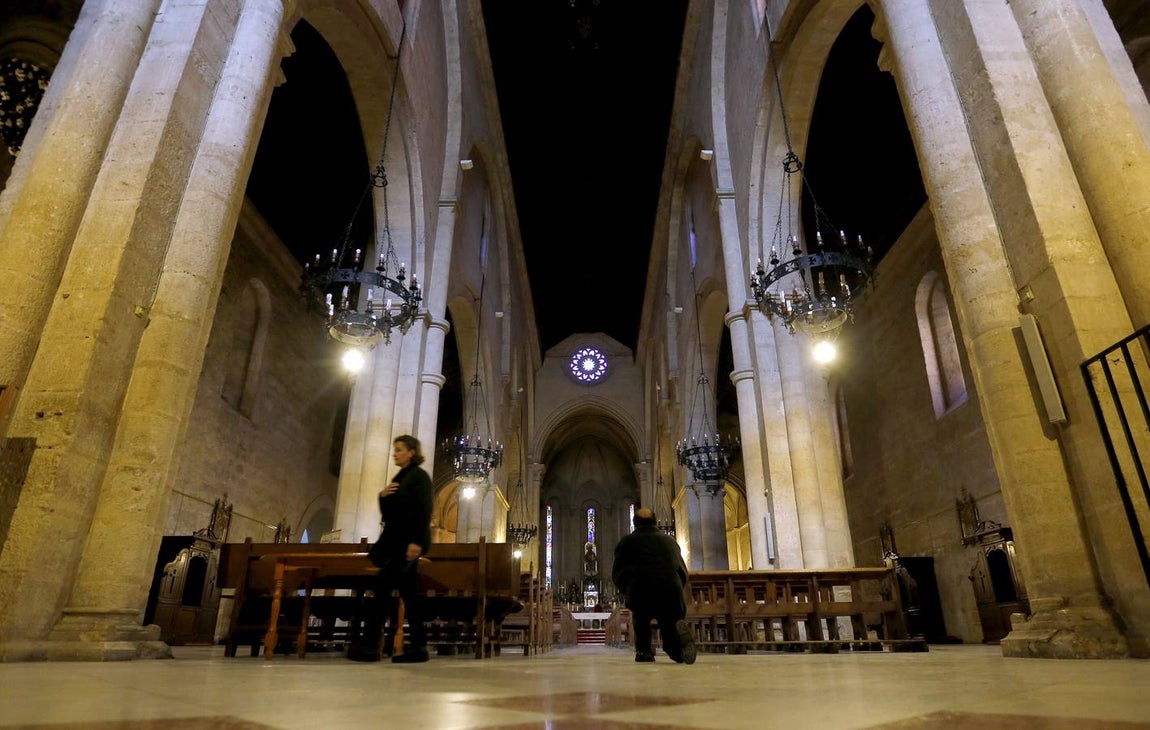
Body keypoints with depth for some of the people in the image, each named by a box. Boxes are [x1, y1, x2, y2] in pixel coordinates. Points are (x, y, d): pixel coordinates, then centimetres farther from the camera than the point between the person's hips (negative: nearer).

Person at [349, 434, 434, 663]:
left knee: (383, 585, -11)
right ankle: (418, 647, 9)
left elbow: (424, 511, -16)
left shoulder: (420, 475, -6)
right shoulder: (398, 479, 19)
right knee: (409, 593, 7)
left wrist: (417, 542, -24)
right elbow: (388, 515, 18)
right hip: (397, 541, 9)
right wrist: (382, 497, -1)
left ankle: (369, 644, -6)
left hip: (410, 541, -9)